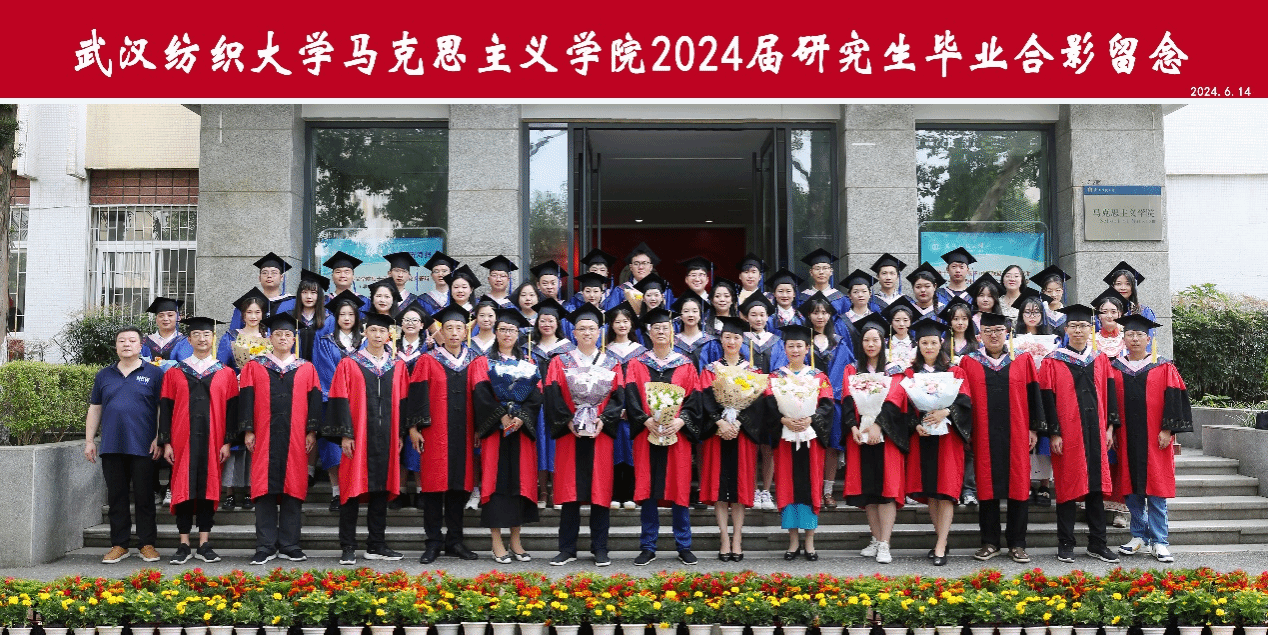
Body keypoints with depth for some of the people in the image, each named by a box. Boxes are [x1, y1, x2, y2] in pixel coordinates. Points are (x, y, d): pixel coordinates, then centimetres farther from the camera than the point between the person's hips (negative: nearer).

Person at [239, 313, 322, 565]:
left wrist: (312, 431, -1)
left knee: (293, 490, 1)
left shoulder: (307, 369, 11)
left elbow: (314, 401, 7)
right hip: (264, 438, -1)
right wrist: (248, 431, -4)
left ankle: (289, 545, 8)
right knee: (265, 490, -1)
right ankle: (266, 547, 4)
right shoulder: (254, 367, 10)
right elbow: (246, 400, 5)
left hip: (295, 440, 1)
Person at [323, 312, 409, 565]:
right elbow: (341, 401, -3)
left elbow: (402, 401, 11)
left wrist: (400, 434, 5)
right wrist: (345, 434, -10)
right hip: (358, 437, -3)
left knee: (381, 488, 6)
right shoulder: (349, 364, 1)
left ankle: (376, 545, 14)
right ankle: (348, 548, 4)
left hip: (385, 437, 3)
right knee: (353, 488, -2)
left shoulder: (398, 366, 11)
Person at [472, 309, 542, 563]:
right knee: (496, 480, -5)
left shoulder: (528, 364, 15)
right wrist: (502, 417, -18)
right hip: (494, 429, -3)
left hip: (522, 428, 3)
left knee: (520, 480, 3)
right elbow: (481, 394, -7)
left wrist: (521, 418, -13)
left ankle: (516, 542, 9)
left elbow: (536, 395, 3)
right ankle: (497, 544, -3)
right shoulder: (484, 363, 7)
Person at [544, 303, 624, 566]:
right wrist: (568, 421, -14)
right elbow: (551, 395, -2)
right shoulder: (560, 362, 8)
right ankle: (567, 549, 7)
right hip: (569, 435, -1)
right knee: (569, 491, 0)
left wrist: (603, 420, -13)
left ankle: (600, 549, 8)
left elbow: (618, 397, 2)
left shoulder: (612, 364, 11)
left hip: (600, 434, 1)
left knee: (600, 490, 1)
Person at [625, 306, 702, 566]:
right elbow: (631, 397, -1)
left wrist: (681, 420, -16)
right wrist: (646, 420, -17)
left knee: (678, 489, 1)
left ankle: (684, 546, 11)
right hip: (646, 434, 0)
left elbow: (694, 398, 1)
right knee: (647, 490, 1)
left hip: (677, 434, 0)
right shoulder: (637, 364, 9)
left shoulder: (686, 364, 9)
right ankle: (648, 547, 10)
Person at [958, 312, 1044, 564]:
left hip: (1015, 434, 0)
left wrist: (1034, 429, 1)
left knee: (1018, 486, 2)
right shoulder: (969, 362, 6)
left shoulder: (1022, 360, 6)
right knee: (987, 487, 3)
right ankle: (990, 543, 12)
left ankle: (1017, 544, 10)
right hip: (984, 436, 0)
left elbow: (1033, 395, 6)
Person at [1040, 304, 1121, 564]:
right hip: (1067, 434, -3)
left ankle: (1097, 544, 15)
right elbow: (1048, 399, -5)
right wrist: (1054, 433, -11)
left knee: (1096, 487, 7)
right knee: (1067, 487, 0)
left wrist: (1110, 427, 2)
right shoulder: (1053, 362, -1)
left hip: (1096, 434, 4)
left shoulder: (1101, 361, 11)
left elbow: (1110, 395, 11)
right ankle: (1065, 545, 8)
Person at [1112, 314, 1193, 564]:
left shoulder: (1163, 368, 4)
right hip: (1126, 438, 2)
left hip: (1155, 439, -2)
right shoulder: (1116, 368, 8)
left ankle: (1159, 542, 3)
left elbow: (1174, 400, -1)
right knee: (1132, 489, 5)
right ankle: (1139, 536, 16)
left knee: (1156, 489, -2)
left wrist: (1167, 430, -10)